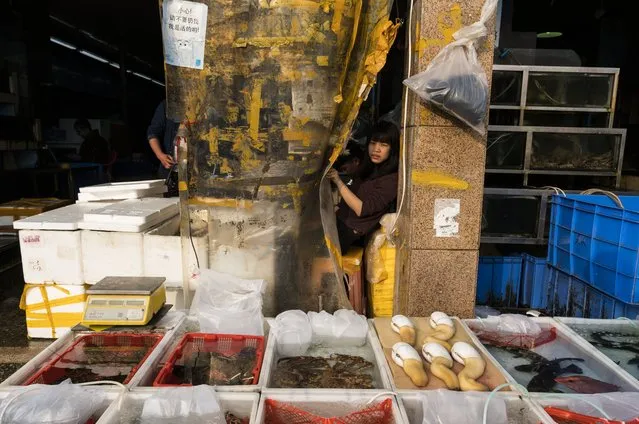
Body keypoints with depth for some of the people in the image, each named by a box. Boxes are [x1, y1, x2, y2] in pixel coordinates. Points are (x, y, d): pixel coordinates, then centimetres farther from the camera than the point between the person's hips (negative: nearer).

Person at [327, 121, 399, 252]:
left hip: (350, 233, -8)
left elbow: (361, 209, -18)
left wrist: (338, 181, -20)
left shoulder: (391, 179, -12)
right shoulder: (370, 169, 16)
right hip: (339, 222, 8)